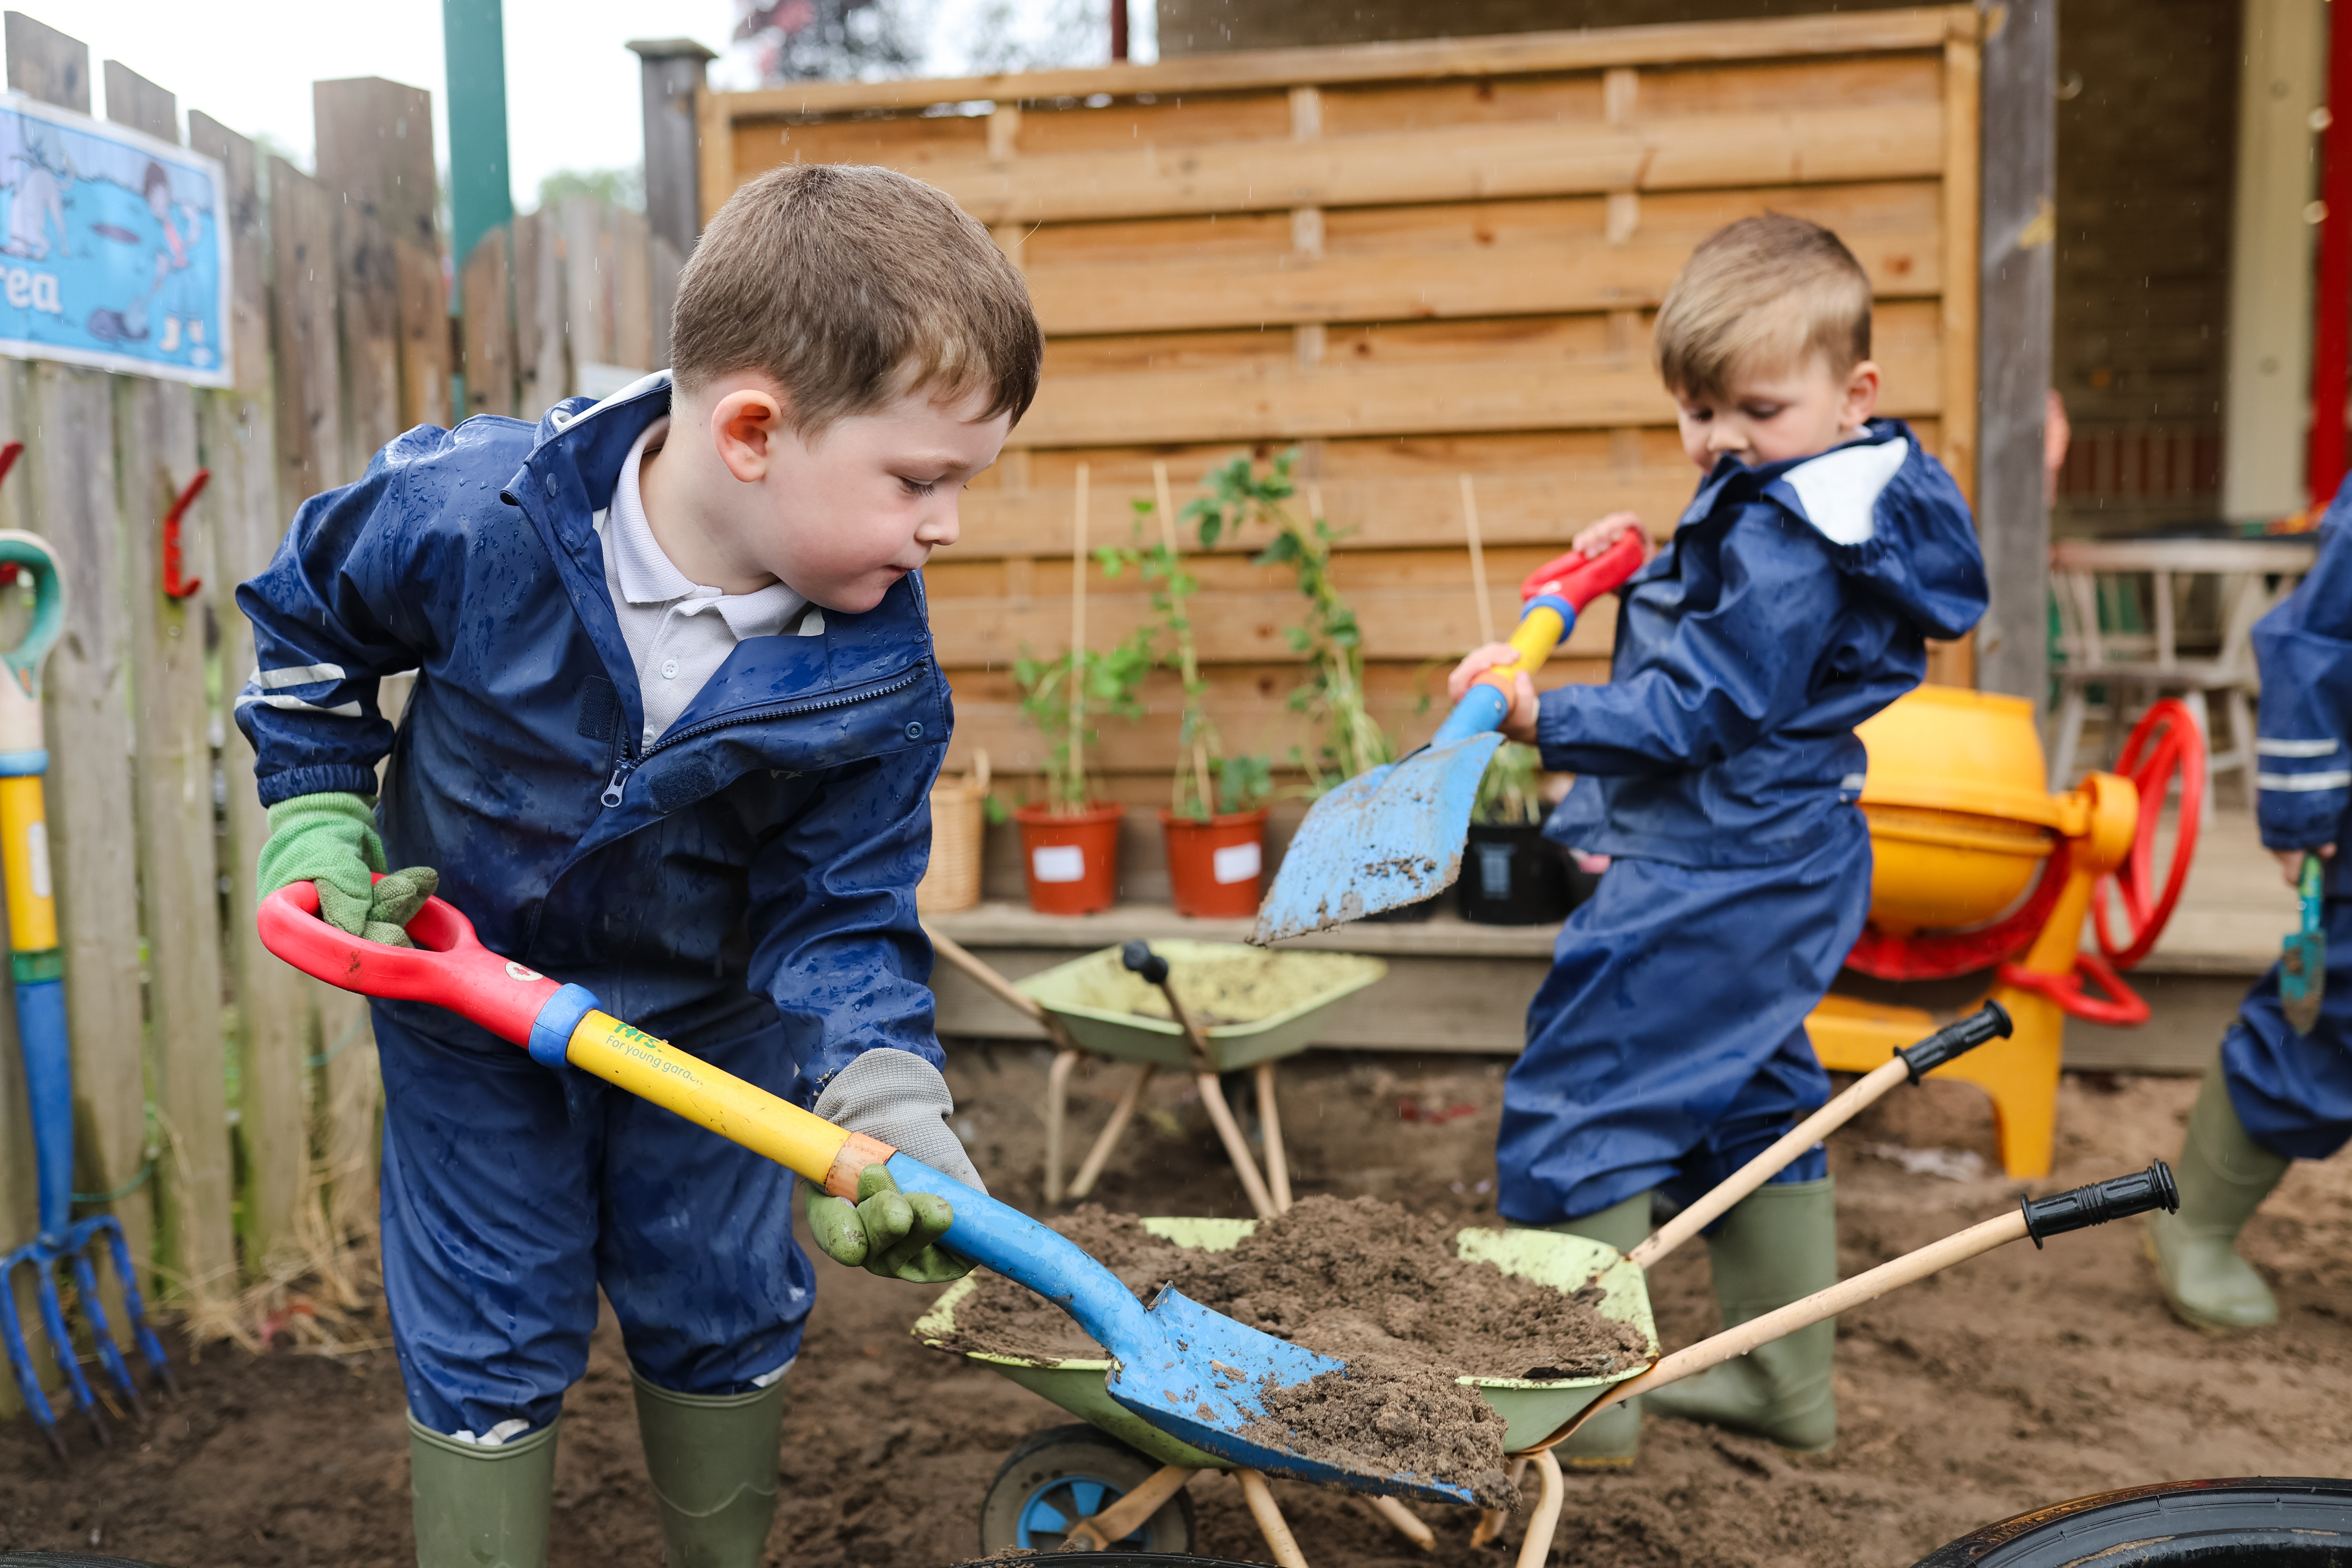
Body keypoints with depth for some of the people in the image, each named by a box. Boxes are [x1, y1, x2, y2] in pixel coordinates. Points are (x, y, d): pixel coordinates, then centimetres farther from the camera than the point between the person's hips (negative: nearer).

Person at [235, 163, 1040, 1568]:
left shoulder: (881, 676, -25)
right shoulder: (471, 516, -29)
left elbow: (840, 914, -17)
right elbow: (304, 616, -6)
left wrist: (882, 1094, -33)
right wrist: (317, 815, -11)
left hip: (707, 1019, 2)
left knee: (728, 1317, 16)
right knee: (490, 1345, 8)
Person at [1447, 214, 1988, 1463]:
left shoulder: (1784, 544, -22)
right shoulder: (1837, 509, 11)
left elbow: (1696, 715, -25)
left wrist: (1543, 717, -28)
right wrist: (1651, 573, 13)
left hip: (1713, 878, -11)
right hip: (1783, 865, 11)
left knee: (1577, 1102, -3)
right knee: (1752, 1103, 20)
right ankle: (1785, 1382, 33)